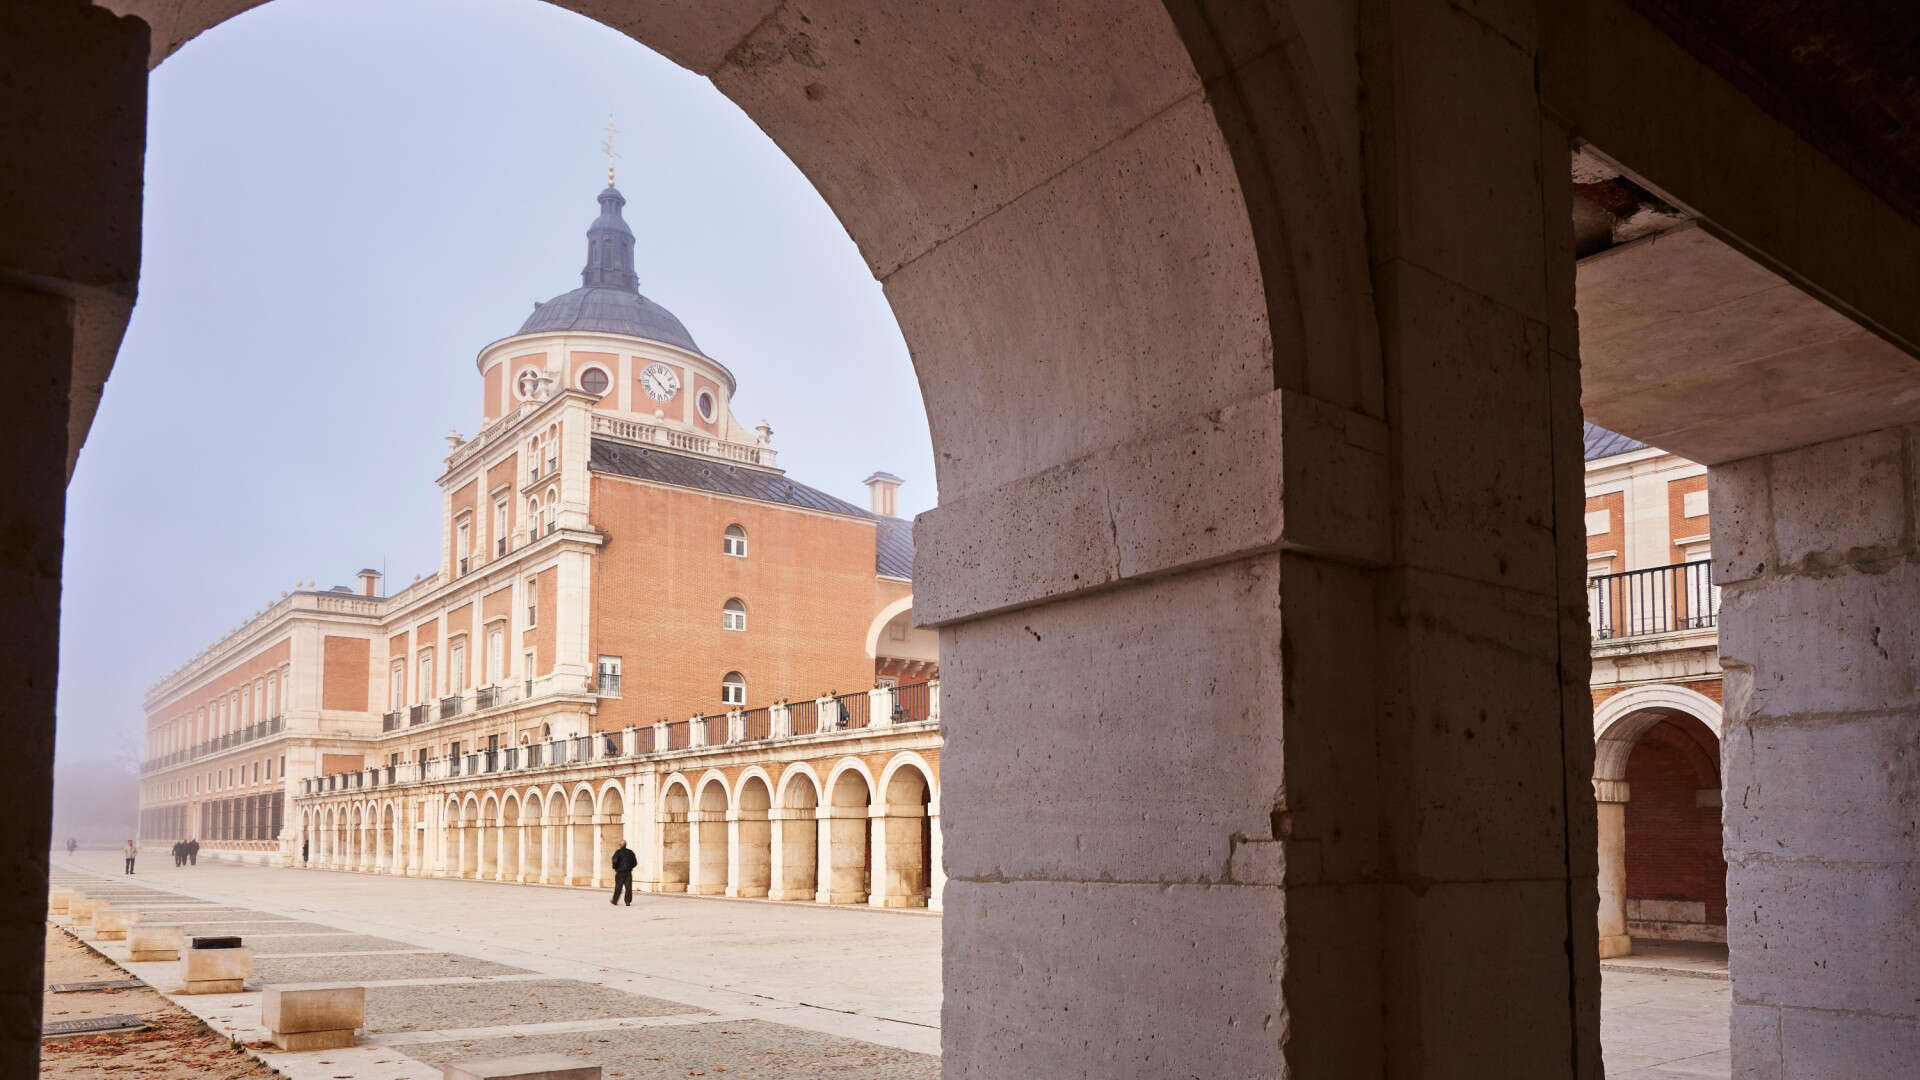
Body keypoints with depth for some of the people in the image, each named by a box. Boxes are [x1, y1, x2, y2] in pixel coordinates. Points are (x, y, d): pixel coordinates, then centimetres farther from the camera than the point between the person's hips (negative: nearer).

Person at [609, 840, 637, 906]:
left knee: (618, 887, 7)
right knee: (628, 887, 0)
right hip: (628, 872, 3)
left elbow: (615, 860, -19)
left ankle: (615, 901, 19)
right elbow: (635, 862, 8)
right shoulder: (630, 852, 6)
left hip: (620, 872, -3)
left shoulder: (618, 852, -7)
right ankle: (628, 902, -5)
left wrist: (614, 867, -1)